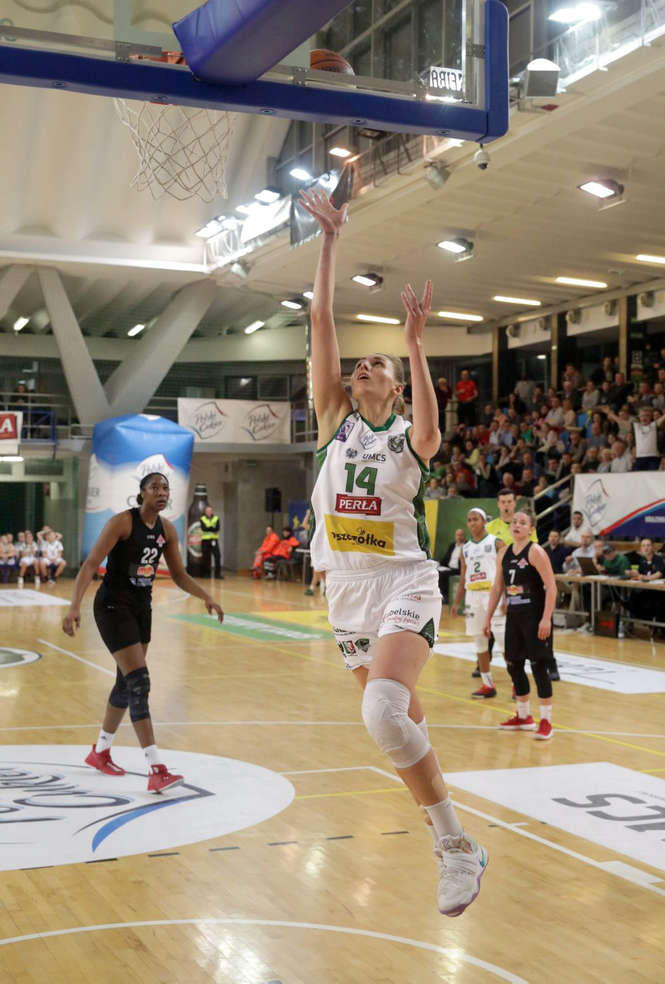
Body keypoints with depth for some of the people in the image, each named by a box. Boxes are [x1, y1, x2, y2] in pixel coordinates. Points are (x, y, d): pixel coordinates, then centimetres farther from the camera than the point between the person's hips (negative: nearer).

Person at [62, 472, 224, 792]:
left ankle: (100, 752, 37)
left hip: (141, 607, 8)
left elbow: (179, 575, 13)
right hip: (113, 606, -8)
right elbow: (90, 565, -22)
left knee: (127, 682, 16)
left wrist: (206, 597, -1)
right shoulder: (122, 522, -17)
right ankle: (156, 771, -17)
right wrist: (74, 606, -32)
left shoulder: (167, 530, 3)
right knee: (139, 683, -15)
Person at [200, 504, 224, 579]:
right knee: (206, 557, 0)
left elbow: (217, 528, -7)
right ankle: (207, 573, 9)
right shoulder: (202, 519, 6)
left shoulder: (216, 518, 8)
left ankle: (218, 573, -9)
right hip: (205, 540, 0)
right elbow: (203, 528, -10)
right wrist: (212, 528, -12)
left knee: (217, 556, -10)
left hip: (214, 540, 0)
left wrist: (208, 528, -14)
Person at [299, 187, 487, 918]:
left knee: (384, 712, -27)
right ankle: (450, 841, 33)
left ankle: (457, 846, -15)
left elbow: (429, 433, -27)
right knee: (398, 718, 14)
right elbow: (321, 322, 0)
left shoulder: (408, 435, 0)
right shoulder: (334, 420, 8)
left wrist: (415, 343, -27)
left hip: (403, 583, -5)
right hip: (347, 586, 5)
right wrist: (330, 241, -3)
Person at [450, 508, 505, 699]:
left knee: (503, 641, -8)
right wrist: (456, 602, 10)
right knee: (480, 643, 7)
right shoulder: (466, 549, 15)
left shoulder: (496, 543, -1)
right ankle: (488, 686, 15)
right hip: (473, 596, 6)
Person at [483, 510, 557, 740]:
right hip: (514, 616, 7)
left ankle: (546, 720, 3)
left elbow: (551, 587, -15)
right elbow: (497, 587, 17)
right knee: (513, 665, 11)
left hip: (535, 616, -7)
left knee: (538, 666, -5)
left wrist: (546, 619, -22)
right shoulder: (505, 554, 10)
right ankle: (524, 717, 25)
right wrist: (488, 617, 13)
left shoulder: (535, 552, -11)